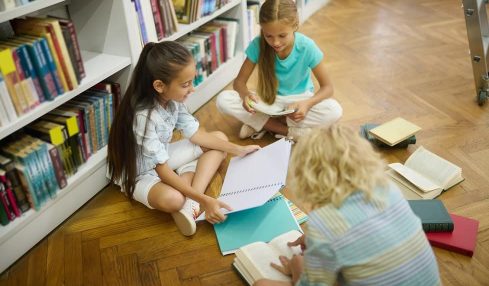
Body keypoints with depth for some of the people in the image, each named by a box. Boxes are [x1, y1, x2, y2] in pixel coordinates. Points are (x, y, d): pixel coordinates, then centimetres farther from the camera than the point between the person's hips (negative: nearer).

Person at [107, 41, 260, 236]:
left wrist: (238, 149, -1)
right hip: (138, 173, -9)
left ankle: (190, 202, -15)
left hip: (162, 156, 9)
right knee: (172, 199, -42)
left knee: (220, 138, 1)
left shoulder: (172, 99, -12)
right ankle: (193, 202, -4)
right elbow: (163, 171, -31)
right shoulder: (144, 117, -34)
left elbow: (195, 133, -1)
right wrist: (203, 200, -34)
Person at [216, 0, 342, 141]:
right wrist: (245, 94, -36)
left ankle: (259, 123, -19)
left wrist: (307, 103, -36)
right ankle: (289, 131, -19)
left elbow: (327, 87, -15)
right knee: (223, 100, -24)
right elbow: (239, 81, -11)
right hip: (268, 100, 1)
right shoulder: (257, 45, -19)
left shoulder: (307, 47, -22)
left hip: (299, 99, 0)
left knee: (335, 111, -32)